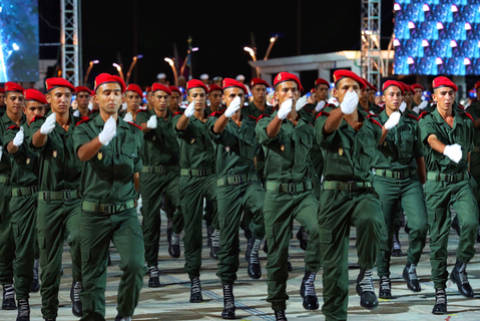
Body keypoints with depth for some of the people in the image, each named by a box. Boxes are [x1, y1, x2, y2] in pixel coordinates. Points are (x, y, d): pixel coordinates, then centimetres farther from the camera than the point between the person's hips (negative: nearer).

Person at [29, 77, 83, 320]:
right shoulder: (40, 125, 0)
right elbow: (36, 143, -23)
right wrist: (44, 130, -46)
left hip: (77, 199, 0)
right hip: (50, 200, 0)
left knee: (80, 237, -30)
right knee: (50, 264, 5)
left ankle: (78, 285, -7)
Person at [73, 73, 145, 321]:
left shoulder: (134, 133, 7)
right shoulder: (84, 129, -2)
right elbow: (83, 154, -26)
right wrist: (102, 139, -45)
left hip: (126, 212, 1)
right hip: (94, 213, -1)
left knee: (135, 264, -15)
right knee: (92, 272, 6)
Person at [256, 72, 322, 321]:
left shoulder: (306, 126, 14)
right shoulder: (266, 122, 4)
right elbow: (267, 135, -20)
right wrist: (281, 115, -37)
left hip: (303, 191, 1)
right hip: (277, 193, -1)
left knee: (320, 227, -30)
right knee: (277, 252, 2)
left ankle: (309, 278, -15)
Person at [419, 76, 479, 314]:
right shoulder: (427, 122, -2)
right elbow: (432, 140, -25)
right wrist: (448, 150, -46)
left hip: (461, 181, 2)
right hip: (437, 183, -2)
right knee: (438, 237, 1)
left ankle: (460, 269, 0)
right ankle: (440, 292, 8)